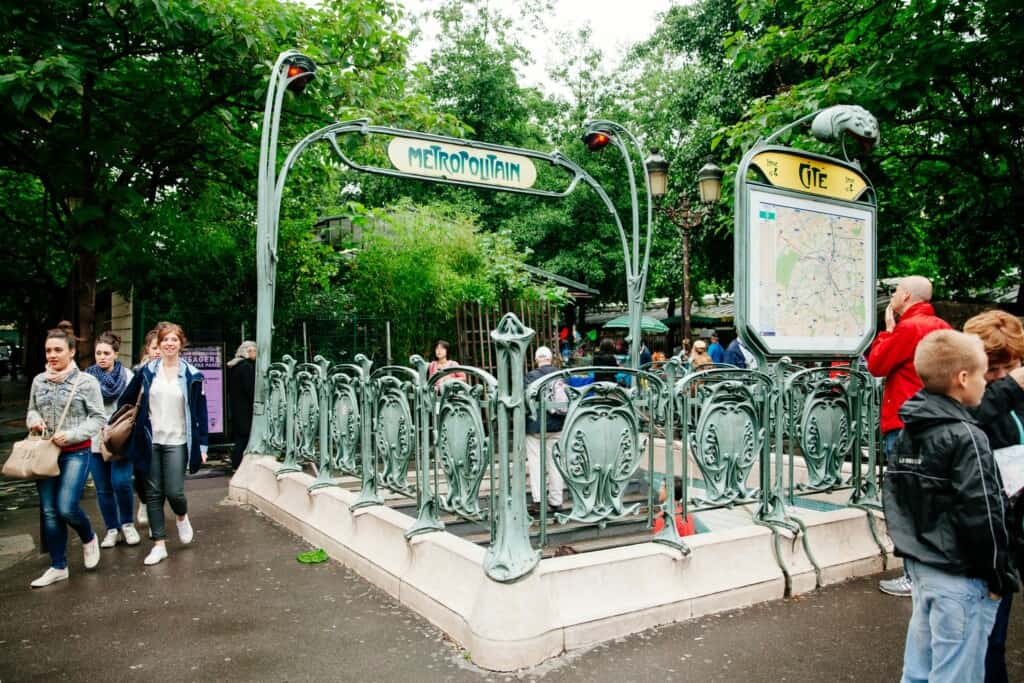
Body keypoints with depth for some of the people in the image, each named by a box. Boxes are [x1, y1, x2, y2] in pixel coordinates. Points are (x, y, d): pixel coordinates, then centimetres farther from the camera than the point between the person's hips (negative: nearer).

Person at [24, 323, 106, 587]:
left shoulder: (87, 382, -8)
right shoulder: (39, 381, 5)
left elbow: (98, 418, -7)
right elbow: (31, 410, 18)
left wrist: (71, 435, -18)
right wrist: (33, 420, -5)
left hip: (75, 453, -5)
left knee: (67, 507, -12)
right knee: (49, 512, 7)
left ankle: (89, 539, 21)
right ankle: (58, 567, 19)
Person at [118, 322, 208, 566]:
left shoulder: (191, 375, -3)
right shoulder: (147, 371, 2)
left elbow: (200, 412, -1)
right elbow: (126, 400, 14)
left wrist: (202, 445, -3)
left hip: (177, 441, -2)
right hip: (151, 441, 2)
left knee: (174, 491, -7)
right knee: (153, 493, 5)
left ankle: (182, 517, 28)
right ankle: (159, 544, 15)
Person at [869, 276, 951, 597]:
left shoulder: (908, 328, -14)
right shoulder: (942, 327, 11)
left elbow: (876, 365, -8)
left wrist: (888, 328, 0)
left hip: (905, 425, -8)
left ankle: (914, 577, 3)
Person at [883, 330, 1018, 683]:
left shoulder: (907, 432, 6)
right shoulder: (966, 437, -18)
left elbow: (893, 497, 12)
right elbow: (980, 516, -20)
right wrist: (1001, 576, -9)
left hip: (919, 564, 8)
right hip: (959, 576, -8)